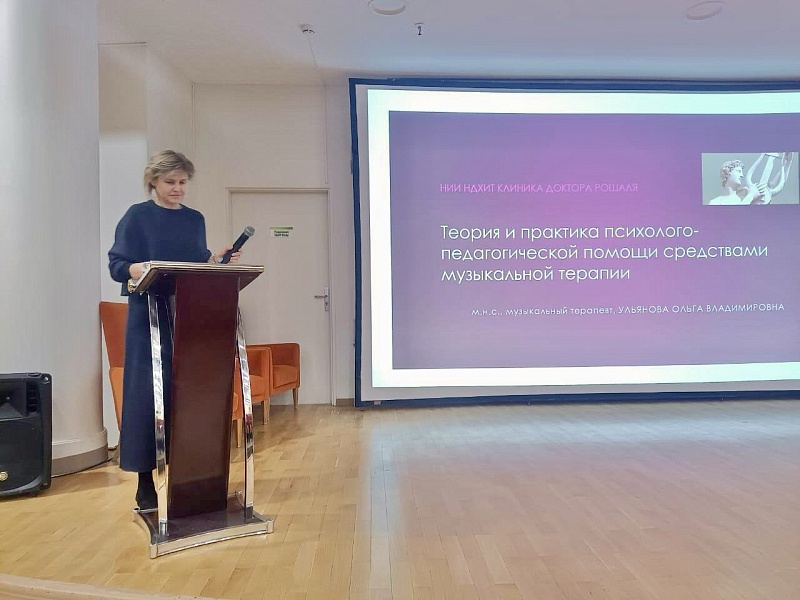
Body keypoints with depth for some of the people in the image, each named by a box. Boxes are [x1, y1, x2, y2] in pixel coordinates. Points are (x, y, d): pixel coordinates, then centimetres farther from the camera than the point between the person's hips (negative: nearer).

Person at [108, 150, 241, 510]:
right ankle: (145, 483, 6)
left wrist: (218, 259, -5)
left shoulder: (195, 219, 13)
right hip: (149, 318, -4)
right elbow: (116, 264, -4)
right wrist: (140, 269, -24)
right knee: (147, 394, -3)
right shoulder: (137, 216, 1)